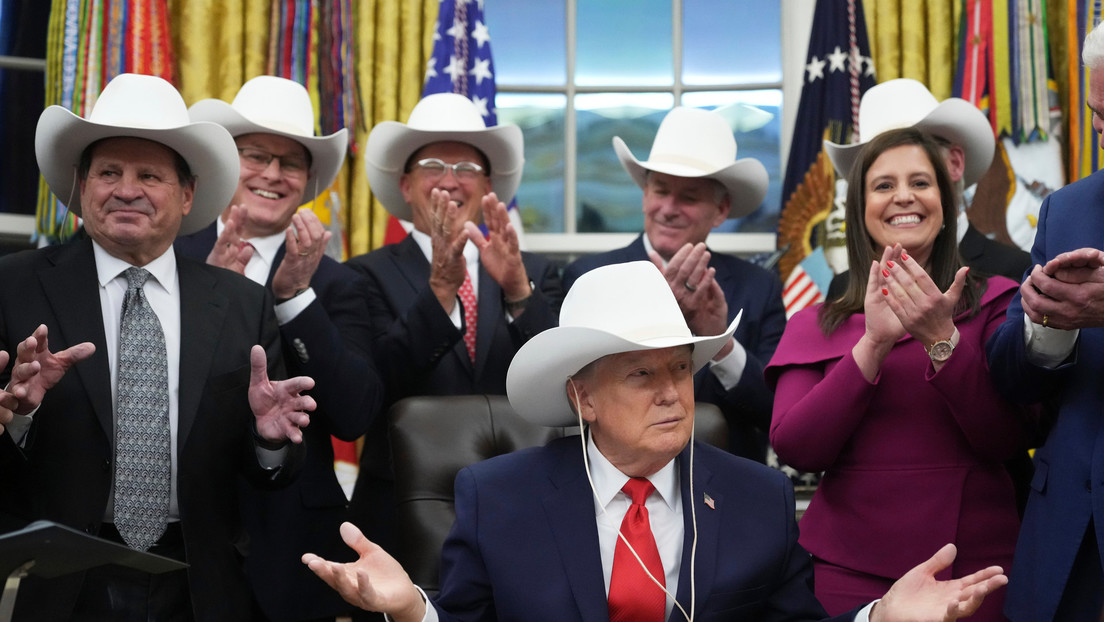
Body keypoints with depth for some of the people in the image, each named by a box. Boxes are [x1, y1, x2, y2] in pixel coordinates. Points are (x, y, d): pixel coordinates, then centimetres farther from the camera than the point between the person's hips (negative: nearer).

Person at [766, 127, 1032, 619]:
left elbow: (1008, 441, -6)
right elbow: (795, 449, -8)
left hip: (976, 562, 0)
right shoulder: (815, 324, 6)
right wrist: (873, 343, -16)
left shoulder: (993, 302, 3)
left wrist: (942, 339, -17)